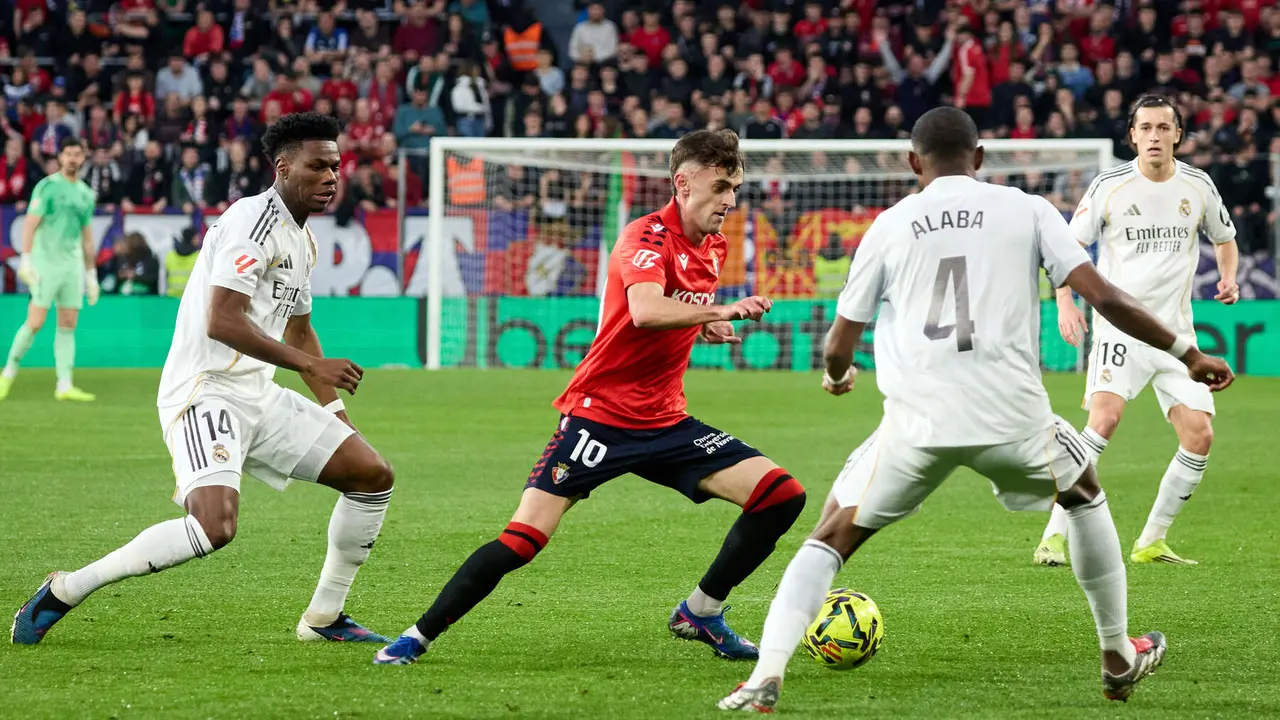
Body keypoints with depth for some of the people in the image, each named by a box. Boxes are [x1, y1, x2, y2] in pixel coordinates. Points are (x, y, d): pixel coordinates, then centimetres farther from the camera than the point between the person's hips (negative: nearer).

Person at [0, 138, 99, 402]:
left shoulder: (86, 194, 14)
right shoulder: (47, 186, -4)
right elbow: (30, 223, -9)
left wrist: (91, 274, 18)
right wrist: (26, 259, -19)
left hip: (73, 265, 5)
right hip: (46, 261, -5)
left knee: (68, 325, 0)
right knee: (35, 323, -10)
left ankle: (64, 385, -1)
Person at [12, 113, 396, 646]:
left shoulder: (302, 238, 18)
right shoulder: (255, 219, -14)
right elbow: (221, 322, -24)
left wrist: (336, 412, 27)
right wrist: (309, 364, -18)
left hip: (257, 395, 10)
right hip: (205, 391, -10)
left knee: (373, 475, 7)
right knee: (215, 526, -28)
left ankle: (323, 617, 18)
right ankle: (63, 591, -14)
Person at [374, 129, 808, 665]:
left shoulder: (714, 248, 9)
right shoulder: (647, 236, -15)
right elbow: (644, 310, -35)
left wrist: (706, 329, 5)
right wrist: (718, 310, -45)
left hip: (665, 421, 7)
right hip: (599, 414, -7)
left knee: (782, 496, -6)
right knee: (523, 539, -16)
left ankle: (700, 614, 9)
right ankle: (420, 636, -1)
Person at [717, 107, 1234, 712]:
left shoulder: (889, 226, 10)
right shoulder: (1027, 211, 8)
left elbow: (838, 347, 15)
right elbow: (1105, 298, -1)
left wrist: (836, 376, 39)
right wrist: (1187, 354, 8)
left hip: (916, 423, 0)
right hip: (1013, 415, 0)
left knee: (829, 541, 12)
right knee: (1086, 497, 31)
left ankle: (767, 672, -10)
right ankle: (1119, 658, 35)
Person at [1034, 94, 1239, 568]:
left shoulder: (1198, 186, 4)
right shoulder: (1109, 187, -5)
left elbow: (1224, 239, 22)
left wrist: (1228, 278, 1)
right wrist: (1065, 302, -13)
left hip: (1176, 330, 4)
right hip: (1119, 324, -4)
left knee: (1199, 435, -7)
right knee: (1105, 417, -26)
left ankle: (1151, 542, 10)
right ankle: (1054, 537, -23)